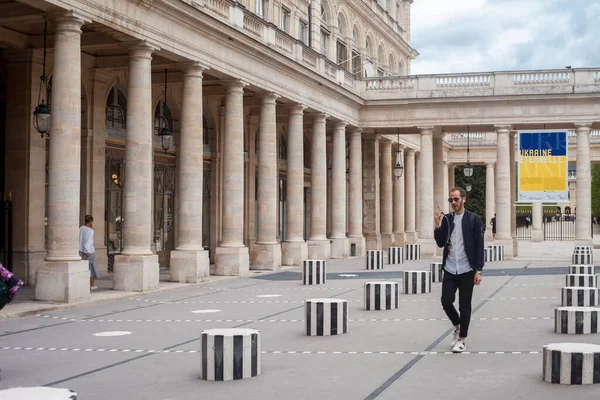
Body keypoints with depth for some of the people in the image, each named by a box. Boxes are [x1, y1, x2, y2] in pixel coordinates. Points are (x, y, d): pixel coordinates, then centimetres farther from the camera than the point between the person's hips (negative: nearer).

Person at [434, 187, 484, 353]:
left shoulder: (474, 219, -5)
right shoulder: (446, 219, 5)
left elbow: (479, 246, -5)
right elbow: (440, 243, 2)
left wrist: (478, 270, -10)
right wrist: (438, 224, -11)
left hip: (466, 271, -3)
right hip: (449, 270, 3)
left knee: (465, 307, 4)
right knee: (446, 302, 0)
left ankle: (461, 339, 18)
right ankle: (457, 327, 28)